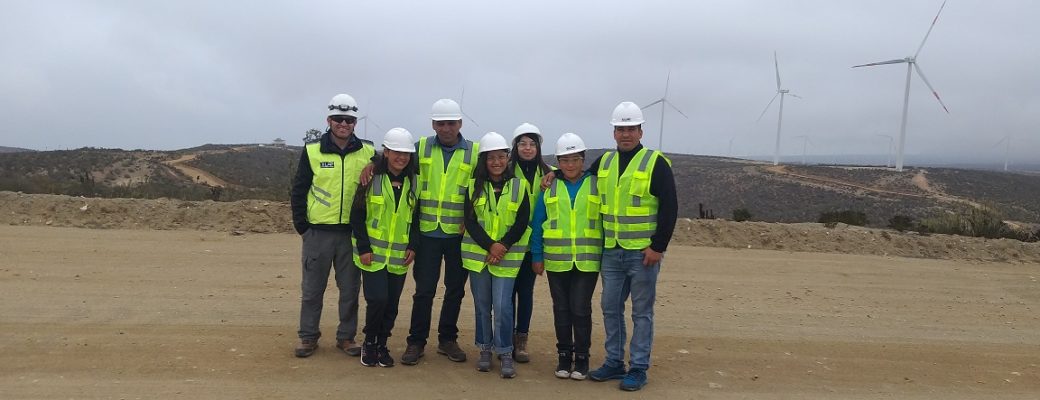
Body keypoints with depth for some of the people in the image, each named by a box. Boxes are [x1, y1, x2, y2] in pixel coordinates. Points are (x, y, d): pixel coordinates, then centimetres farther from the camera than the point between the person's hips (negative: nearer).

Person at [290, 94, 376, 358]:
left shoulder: (368, 153, 2)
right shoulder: (312, 151, 0)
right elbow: (298, 191, 4)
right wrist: (301, 226, 0)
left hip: (352, 232, 1)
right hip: (318, 232, -1)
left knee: (350, 289, 8)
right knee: (312, 288, 7)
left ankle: (346, 336, 21)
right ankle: (308, 337, 20)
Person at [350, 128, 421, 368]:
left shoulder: (413, 183, 5)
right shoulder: (372, 179, -5)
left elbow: (416, 217, 11)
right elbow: (357, 215, -4)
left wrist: (413, 246, 0)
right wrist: (363, 248, -9)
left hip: (399, 256, 3)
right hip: (373, 253, -3)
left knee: (392, 304, 7)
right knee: (377, 299, -10)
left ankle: (382, 344, 25)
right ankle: (369, 343, 12)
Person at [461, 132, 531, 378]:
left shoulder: (519, 186, 0)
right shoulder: (474, 187, 2)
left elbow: (522, 223, -3)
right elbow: (470, 221, -4)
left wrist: (504, 245, -15)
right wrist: (490, 246, -15)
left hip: (507, 256, -2)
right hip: (477, 253, 2)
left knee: (502, 306, -7)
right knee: (482, 305, 10)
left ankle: (505, 353, 6)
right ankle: (485, 349, 23)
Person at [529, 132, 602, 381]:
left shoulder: (596, 185, 3)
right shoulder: (550, 187, 6)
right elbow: (537, 224, 7)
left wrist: (608, 256, 0)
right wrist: (537, 257, 3)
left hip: (587, 261, -2)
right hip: (556, 261, 2)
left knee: (581, 309, -3)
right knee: (561, 309, 9)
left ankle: (581, 358, 12)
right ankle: (564, 356, 21)